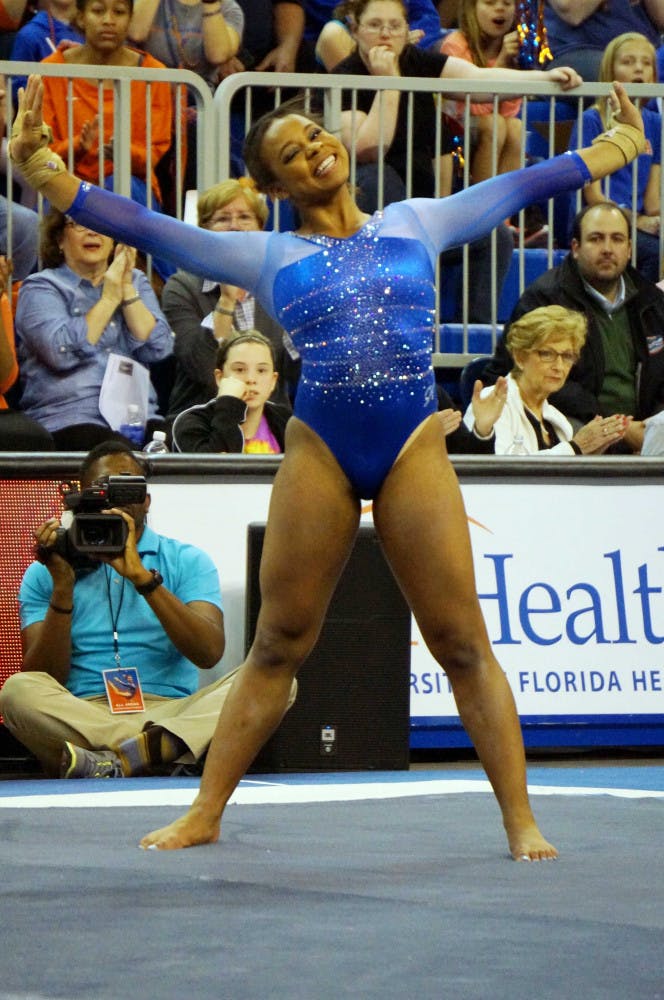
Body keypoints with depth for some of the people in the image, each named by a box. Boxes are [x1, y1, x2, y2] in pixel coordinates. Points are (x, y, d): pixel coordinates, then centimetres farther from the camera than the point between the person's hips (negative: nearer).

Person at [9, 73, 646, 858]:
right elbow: (143, 228, 5)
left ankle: (521, 821, 0)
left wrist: (624, 142, 27)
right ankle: (205, 814, 13)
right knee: (277, 646, 5)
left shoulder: (416, 224, 14)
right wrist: (39, 169, -3)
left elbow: (525, 185, 22)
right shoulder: (269, 257, 10)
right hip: (317, 454, 0)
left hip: (414, 452, 0)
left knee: (463, 644, -3)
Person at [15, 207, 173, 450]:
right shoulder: (40, 288, 8)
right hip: (69, 418, -4)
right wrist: (109, 299, -3)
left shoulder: (135, 281, 21)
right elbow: (62, 353, -11)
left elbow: (158, 349, 6)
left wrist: (127, 290, 0)